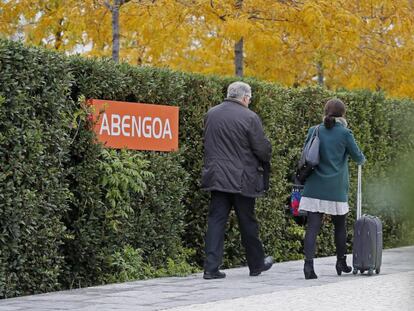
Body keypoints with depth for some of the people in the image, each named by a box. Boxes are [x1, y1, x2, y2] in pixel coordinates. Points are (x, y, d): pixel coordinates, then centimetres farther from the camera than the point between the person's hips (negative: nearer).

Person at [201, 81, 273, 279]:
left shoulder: (211, 114, 5)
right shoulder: (249, 118, -13)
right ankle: (256, 264, 23)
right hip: (242, 179, -4)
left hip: (217, 178, 4)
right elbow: (262, 149, -9)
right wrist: (265, 159, 12)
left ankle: (211, 267, -5)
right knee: (247, 222, 9)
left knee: (216, 220, 3)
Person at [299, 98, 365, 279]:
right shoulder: (344, 133, -6)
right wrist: (362, 160, 26)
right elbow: (357, 156, 4)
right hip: (336, 189, -2)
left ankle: (309, 263, -17)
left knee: (312, 226, -3)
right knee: (340, 226, 16)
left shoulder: (313, 131, 2)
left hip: (314, 187, 2)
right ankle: (341, 263, 28)